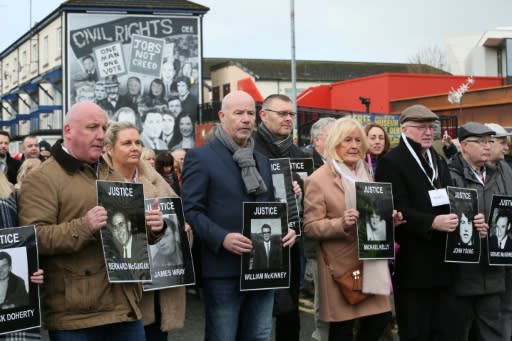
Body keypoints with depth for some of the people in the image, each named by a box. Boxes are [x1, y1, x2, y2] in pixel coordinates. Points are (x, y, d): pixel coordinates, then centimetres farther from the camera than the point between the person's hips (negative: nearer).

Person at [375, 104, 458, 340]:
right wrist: (432, 223, -26)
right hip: (413, 265, -7)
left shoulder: (439, 161, 19)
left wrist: (455, 219, 0)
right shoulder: (391, 162, -7)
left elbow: (448, 200, 21)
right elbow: (396, 210, -16)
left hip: (441, 263, 7)